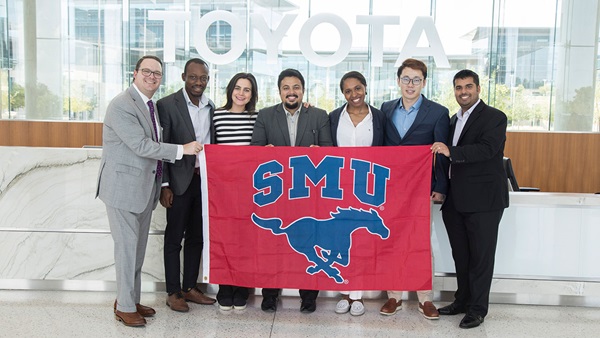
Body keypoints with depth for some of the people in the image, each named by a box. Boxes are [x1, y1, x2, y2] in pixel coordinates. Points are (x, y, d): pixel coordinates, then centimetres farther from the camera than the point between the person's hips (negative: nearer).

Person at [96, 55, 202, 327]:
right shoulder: (122, 105, -15)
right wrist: (182, 149, -18)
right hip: (124, 187, -8)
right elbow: (140, 145, -21)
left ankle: (131, 300, 29)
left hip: (145, 188, 9)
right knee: (127, 247, 0)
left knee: (138, 248, 15)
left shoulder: (151, 105, 13)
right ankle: (124, 307, 14)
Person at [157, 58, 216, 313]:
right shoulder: (167, 105, -7)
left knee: (197, 237, 13)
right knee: (174, 238, 5)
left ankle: (190, 287, 26)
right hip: (180, 182, -5)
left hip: (205, 180, 5)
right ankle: (173, 292, 16)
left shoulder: (211, 107, 9)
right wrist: (164, 185, -12)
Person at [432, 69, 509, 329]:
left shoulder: (494, 117, -7)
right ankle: (463, 300, 30)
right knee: (460, 255, 16)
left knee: (481, 256, 3)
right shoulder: (454, 120, 16)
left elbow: (487, 149, -23)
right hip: (456, 199, 7)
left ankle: (478, 308, 14)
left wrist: (450, 151, -32)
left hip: (484, 199, -7)